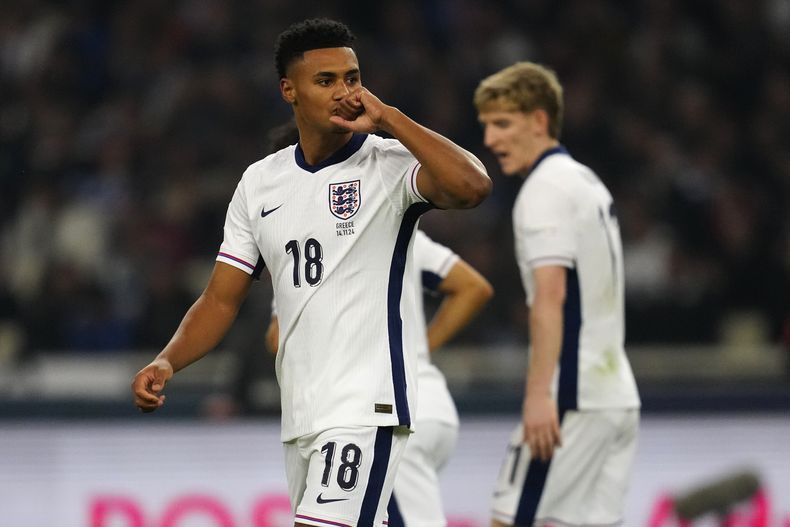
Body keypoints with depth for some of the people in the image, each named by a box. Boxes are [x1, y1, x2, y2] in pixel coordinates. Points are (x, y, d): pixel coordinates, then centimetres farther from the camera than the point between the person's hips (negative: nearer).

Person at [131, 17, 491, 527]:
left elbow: (472, 185, -28)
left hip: (365, 408, -7)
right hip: (299, 416, 7)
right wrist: (166, 363, -4)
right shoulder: (260, 182, 11)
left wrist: (387, 116, -19)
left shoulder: (390, 164, -7)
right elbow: (222, 300, 13)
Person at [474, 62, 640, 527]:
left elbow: (550, 295, -20)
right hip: (617, 394, 9)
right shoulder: (587, 182, 19)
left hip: (573, 398, -9)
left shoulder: (545, 188, -10)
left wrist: (540, 394, -26)